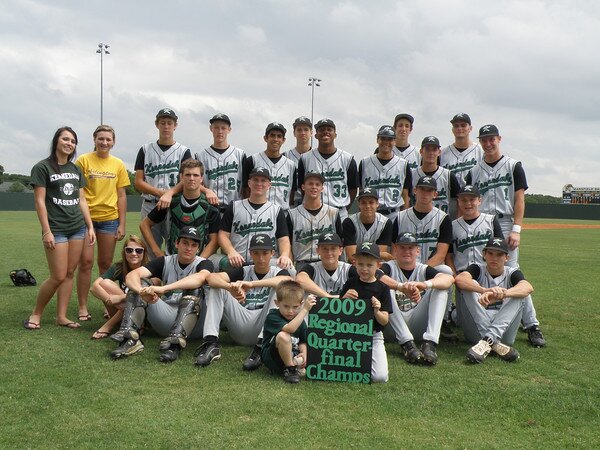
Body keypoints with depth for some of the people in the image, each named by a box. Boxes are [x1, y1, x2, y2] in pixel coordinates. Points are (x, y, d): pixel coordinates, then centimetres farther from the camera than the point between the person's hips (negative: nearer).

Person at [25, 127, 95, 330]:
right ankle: (36, 313, 12)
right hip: (56, 229, -5)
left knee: (70, 273, 4)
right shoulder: (42, 167, -3)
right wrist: (46, 231, -13)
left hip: (78, 228, 6)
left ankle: (61, 316, 11)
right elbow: (40, 201, -8)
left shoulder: (76, 170, 14)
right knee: (58, 276, -7)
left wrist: (90, 227, 9)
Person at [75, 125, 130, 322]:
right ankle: (83, 307, 7)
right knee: (86, 262, -2)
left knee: (106, 264, 9)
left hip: (109, 218, 2)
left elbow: (121, 196, 9)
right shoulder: (83, 160, -1)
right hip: (85, 217, -2)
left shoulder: (118, 164, 7)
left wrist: (122, 224, 5)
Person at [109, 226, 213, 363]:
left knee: (194, 290, -29)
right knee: (138, 284, -10)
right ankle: (130, 338, -30)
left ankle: (176, 342, -47)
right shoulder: (165, 262, 9)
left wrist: (164, 288, -39)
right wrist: (143, 291, -31)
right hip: (167, 317, 3)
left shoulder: (204, 264, 1)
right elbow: (131, 275, -6)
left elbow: (201, 278, -27)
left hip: (194, 323, -3)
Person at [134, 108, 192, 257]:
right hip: (149, 207, 2)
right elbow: (138, 183, 5)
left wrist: (169, 193, -24)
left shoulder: (184, 151, 6)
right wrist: (161, 193, -11)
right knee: (151, 253, 4)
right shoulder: (145, 150, 12)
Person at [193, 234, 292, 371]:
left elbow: (288, 281, -22)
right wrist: (231, 288, -30)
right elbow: (211, 277, -7)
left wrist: (252, 284, -34)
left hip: (264, 326, -2)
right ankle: (211, 343, -21)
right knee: (217, 287, -7)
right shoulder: (243, 271, 12)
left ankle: (261, 348, -32)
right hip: (240, 326, 2)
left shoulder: (278, 272, 7)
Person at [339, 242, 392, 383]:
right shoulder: (350, 283, 2)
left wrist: (377, 312, -27)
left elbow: (385, 321, -6)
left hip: (373, 336, -1)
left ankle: (365, 360, 15)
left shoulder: (382, 288, -3)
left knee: (380, 377, -16)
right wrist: (344, 299, -16)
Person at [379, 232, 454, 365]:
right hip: (393, 327, -2)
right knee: (384, 288, -24)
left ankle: (430, 343, -29)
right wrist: (402, 287, -40)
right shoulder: (389, 267, 5)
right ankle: (407, 343, -33)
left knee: (440, 287, -10)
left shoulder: (424, 270, 10)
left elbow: (449, 278, -12)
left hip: (417, 324, 2)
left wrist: (425, 284, -33)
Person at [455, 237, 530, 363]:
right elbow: (459, 279, -18)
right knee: (469, 287, -18)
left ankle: (487, 341, -36)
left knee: (517, 294, -18)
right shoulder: (477, 270, 9)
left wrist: (501, 294, -37)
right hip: (476, 332, 0)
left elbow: (528, 288, -16)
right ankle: (494, 344, -33)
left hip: (504, 330, 0)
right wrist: (485, 290, -38)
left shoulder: (512, 273, 10)